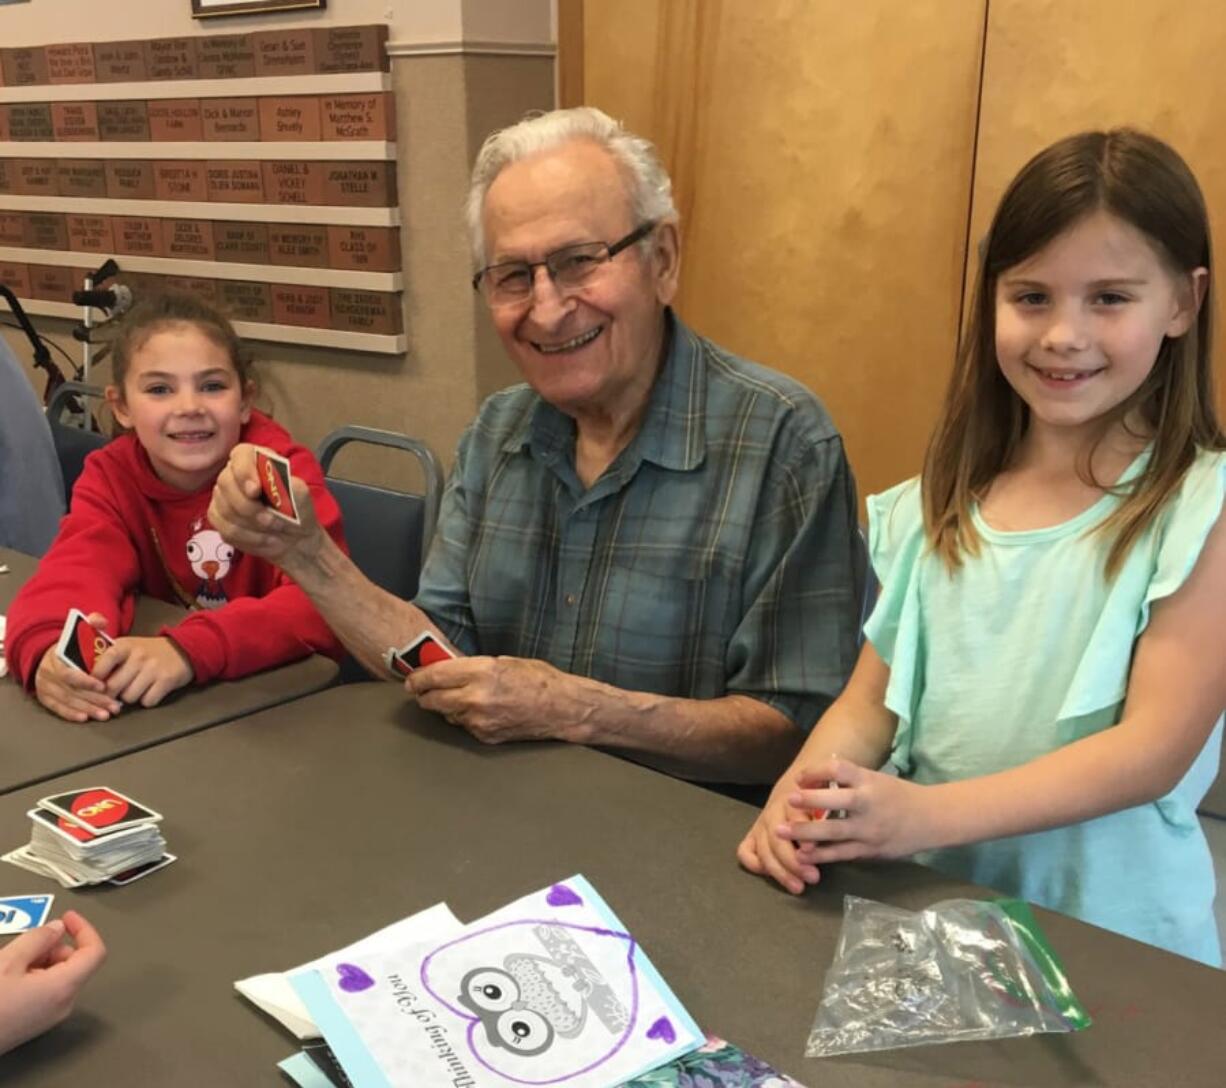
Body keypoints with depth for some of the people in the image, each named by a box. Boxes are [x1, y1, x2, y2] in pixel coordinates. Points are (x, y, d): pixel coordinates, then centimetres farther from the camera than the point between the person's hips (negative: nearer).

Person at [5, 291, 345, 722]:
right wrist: (52, 650, -42)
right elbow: (77, 570, -20)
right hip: (149, 704, 3)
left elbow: (324, 602, -27)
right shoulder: (111, 475, -4)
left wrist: (189, 650, -40)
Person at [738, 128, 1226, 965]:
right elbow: (873, 700, 6)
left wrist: (929, 814, -24)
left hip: (1113, 937, -3)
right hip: (928, 905, 3)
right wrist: (800, 800, -14)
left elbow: (1155, 749, -13)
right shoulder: (939, 503, 8)